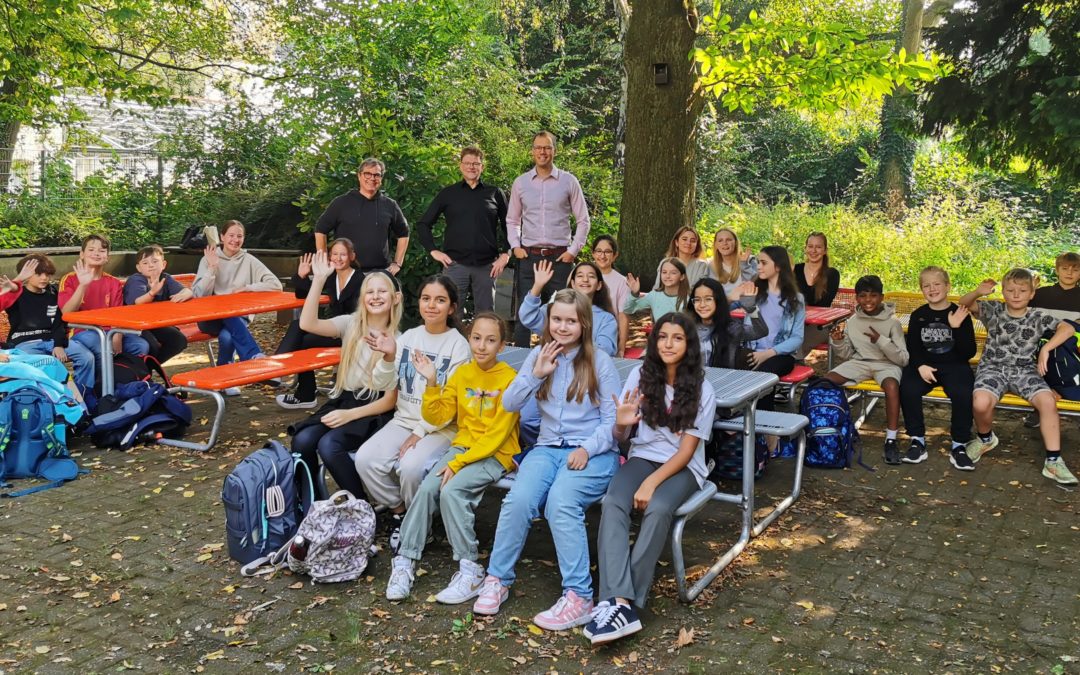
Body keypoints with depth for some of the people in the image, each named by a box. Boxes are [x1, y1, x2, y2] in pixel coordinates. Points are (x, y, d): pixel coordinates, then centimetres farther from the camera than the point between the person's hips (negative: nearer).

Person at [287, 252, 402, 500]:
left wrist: (350, 415, -17)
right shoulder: (350, 324, 5)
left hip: (374, 413, -4)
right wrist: (319, 279, -19)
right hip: (342, 402, 4)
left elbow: (391, 400, -6)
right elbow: (307, 324, -14)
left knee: (329, 445, -29)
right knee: (302, 441, -23)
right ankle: (315, 498, 0)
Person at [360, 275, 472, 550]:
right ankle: (397, 511, 4)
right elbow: (382, 385, 0)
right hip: (403, 420, 5)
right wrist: (389, 357, -19)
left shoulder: (458, 345, -8)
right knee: (366, 459, -20)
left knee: (411, 466, -31)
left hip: (441, 428, -4)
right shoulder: (408, 337, 6)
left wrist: (420, 432, -14)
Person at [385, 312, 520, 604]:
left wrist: (458, 463, -18)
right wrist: (431, 383, -10)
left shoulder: (509, 379, -11)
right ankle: (406, 560, -10)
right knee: (427, 487, -20)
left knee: (452, 490, -27)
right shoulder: (462, 373, 6)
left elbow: (497, 435, -15)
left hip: (496, 454, -5)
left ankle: (470, 570, -18)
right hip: (463, 446, 5)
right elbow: (437, 416, 5)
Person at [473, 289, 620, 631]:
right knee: (518, 500, -27)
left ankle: (578, 597, -27)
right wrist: (536, 374, -9)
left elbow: (612, 419, -1)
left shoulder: (600, 362, 1)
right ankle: (497, 580, -9)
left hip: (593, 453, -3)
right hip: (548, 447, 3)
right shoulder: (539, 355, 11)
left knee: (560, 501, -33)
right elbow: (509, 404, 5)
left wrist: (587, 449, -17)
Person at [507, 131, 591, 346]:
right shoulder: (520, 183, 7)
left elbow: (583, 220, 6)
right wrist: (515, 247, 3)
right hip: (528, 257, 1)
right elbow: (512, 220, 16)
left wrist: (573, 250, -2)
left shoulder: (569, 181, 2)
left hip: (560, 258, -1)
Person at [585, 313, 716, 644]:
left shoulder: (701, 390, -3)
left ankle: (623, 601, -31)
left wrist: (652, 482, -22)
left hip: (682, 467, -2)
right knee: (613, 503, -31)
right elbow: (621, 438, 5)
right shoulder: (640, 375, 3)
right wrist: (621, 423, -20)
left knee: (657, 509, -35)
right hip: (641, 458, 2)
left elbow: (686, 450, -8)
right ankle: (620, 601, -42)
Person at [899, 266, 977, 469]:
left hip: (954, 366, -1)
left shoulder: (960, 314, 2)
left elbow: (969, 352, -3)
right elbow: (912, 349, 6)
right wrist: (920, 366, -15)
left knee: (963, 394, -32)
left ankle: (959, 445, -15)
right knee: (907, 390, -30)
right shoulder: (918, 316, 8)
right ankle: (917, 441, -15)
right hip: (924, 366, 2)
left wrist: (957, 328, -17)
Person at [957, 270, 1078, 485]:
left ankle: (1053, 461, -14)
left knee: (1048, 401, -26)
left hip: (1024, 369, 1)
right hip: (992, 367, -1)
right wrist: (978, 292, -23)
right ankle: (985, 438, 5)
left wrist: (1046, 349, -20)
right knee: (981, 403, -31)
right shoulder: (993, 311, 2)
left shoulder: (1037, 317, 2)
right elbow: (964, 303, -3)